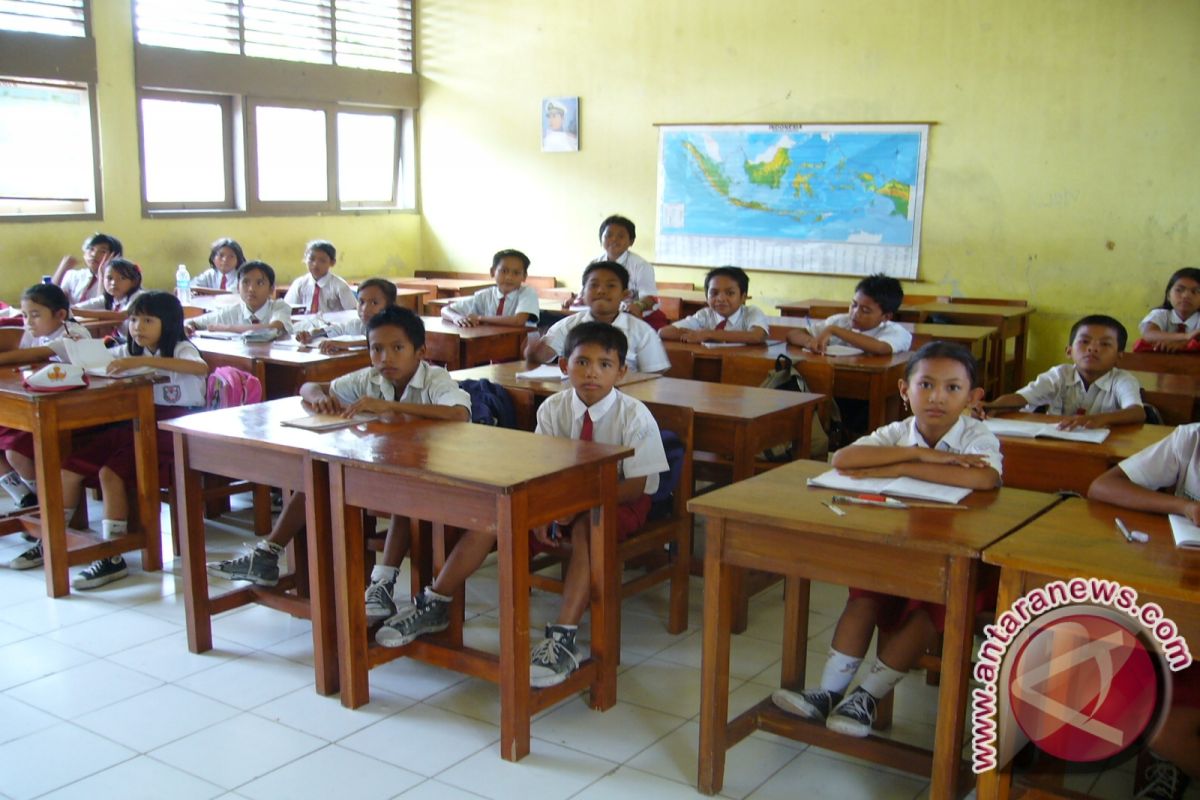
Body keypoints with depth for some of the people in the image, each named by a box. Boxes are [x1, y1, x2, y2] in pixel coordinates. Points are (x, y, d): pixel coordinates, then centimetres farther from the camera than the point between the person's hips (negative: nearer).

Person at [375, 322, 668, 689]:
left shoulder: (634, 416, -17)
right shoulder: (553, 408, -6)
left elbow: (635, 485, -19)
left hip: (619, 501, -4)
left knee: (586, 527, -39)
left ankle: (562, 638, -43)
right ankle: (433, 606, -2)